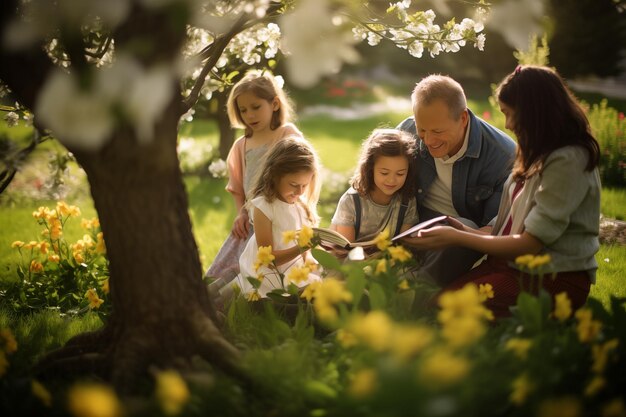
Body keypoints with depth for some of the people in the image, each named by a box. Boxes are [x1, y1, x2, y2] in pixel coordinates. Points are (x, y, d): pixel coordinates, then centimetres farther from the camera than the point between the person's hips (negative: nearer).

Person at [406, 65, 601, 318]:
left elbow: (529, 244, -17)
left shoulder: (567, 162, -15)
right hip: (515, 264, 8)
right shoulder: (542, 156, 15)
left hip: (553, 280, -8)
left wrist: (456, 237, -10)